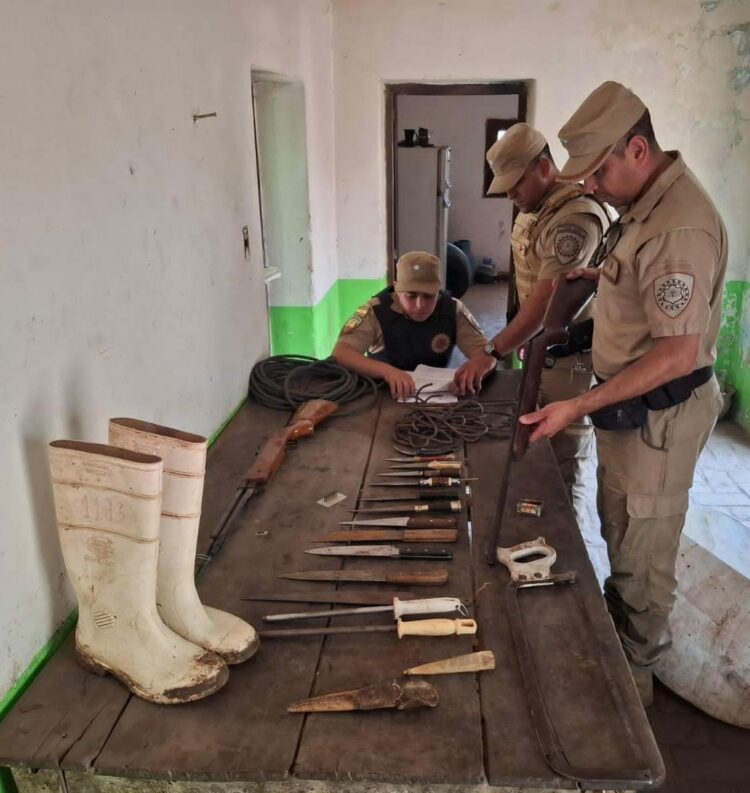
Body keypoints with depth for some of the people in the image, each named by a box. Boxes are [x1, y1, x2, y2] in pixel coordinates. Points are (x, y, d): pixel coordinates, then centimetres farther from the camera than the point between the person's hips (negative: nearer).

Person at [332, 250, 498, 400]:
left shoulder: (453, 310, -5)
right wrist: (387, 371, -41)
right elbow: (339, 354, -25)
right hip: (384, 394, -2)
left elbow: (487, 353, -8)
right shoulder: (375, 311, -14)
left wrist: (477, 365, -33)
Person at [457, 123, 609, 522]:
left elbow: (544, 303, -26)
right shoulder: (530, 209, 7)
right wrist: (517, 345, 9)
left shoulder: (575, 217, -24)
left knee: (564, 464, 3)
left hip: (570, 356, -9)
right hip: (537, 347, 9)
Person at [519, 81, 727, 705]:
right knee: (618, 530, 24)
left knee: (643, 553, 8)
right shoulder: (645, 203, 5)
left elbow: (678, 354, -29)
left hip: (657, 414, -10)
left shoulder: (679, 227, -27)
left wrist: (580, 407, -30)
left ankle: (634, 677, 29)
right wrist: (603, 276, 6)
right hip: (627, 404, 10)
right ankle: (617, 629, 46)